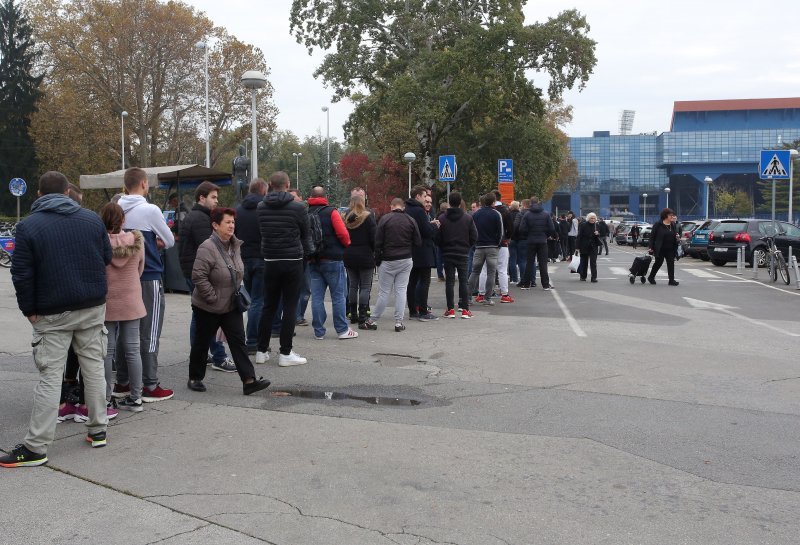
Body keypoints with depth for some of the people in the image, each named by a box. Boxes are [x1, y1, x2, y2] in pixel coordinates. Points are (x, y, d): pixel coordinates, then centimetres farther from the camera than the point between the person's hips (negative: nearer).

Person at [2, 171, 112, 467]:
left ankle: (35, 447, -1)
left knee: (50, 376, -3)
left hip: (53, 314, -3)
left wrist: (29, 309, 1)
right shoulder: (92, 218, 3)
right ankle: (98, 430, 19)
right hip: (93, 308, 3)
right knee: (93, 366, 12)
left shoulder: (28, 226, -7)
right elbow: (107, 257, 12)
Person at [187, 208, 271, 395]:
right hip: (208, 308, -6)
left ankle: (249, 380, -2)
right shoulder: (207, 248, -21)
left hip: (231, 305, 6)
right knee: (201, 343, 9)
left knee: (238, 341, 0)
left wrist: (238, 292, 11)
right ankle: (195, 378, 26)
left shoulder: (235, 245, 4)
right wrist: (213, 297, -20)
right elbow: (198, 277, -25)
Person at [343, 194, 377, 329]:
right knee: (365, 286, -2)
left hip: (349, 256, 4)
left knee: (353, 285, 15)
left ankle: (353, 315, 21)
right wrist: (375, 252, 3)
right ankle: (362, 318, -8)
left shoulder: (346, 218, 2)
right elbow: (374, 237, -11)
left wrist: (346, 251, 15)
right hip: (365, 256, -4)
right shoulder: (368, 217, -9)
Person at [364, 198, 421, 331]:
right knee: (401, 290, 5)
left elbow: (378, 242, -7)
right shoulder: (411, 220, 0)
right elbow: (418, 242, 3)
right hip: (406, 261, 2)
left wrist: (377, 260, 2)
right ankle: (398, 322, 5)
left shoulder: (385, 219, -7)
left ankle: (373, 321, 9)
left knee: (384, 292, 3)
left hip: (388, 261, -2)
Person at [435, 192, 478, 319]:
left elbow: (437, 238, -4)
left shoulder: (442, 218, -5)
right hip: (463, 254, 0)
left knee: (449, 281, 4)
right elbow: (474, 237, -3)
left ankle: (450, 309, 3)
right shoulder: (468, 218, -4)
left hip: (447, 254, 0)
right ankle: (465, 309, 3)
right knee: (463, 281, 5)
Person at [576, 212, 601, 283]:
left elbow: (601, 236, 13)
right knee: (584, 262, 9)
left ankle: (594, 277, -7)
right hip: (584, 246, -1)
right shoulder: (583, 225, -4)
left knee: (593, 262, -7)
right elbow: (579, 236, -5)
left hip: (593, 247, 1)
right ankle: (583, 276, 23)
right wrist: (578, 247, -9)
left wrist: (598, 234, -12)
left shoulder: (597, 226, 5)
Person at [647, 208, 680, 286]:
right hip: (660, 249, -4)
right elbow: (652, 236, -6)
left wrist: (677, 238, -5)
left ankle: (671, 280, 1)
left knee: (671, 264, -1)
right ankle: (651, 277, 24)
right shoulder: (658, 225, -6)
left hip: (670, 249, 4)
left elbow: (676, 234, 20)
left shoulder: (673, 225, 10)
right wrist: (651, 247, -11)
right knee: (658, 263, 5)